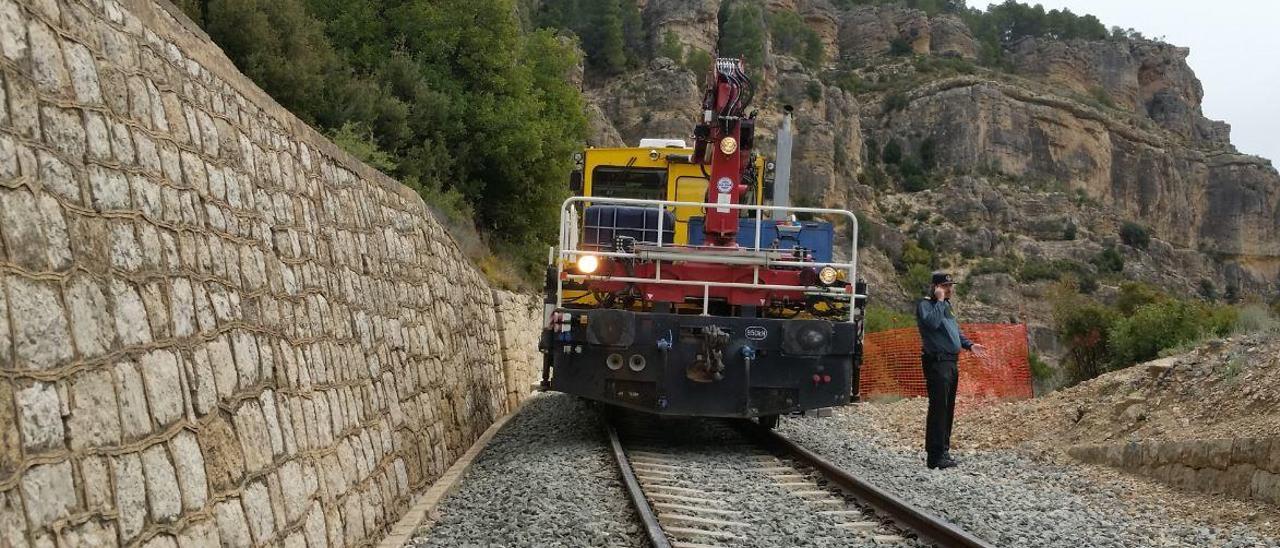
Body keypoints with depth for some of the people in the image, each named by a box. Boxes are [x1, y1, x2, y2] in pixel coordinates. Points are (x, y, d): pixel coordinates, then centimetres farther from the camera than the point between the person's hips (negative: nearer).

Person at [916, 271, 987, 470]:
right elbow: (932, 322, -27)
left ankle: (943, 451, 19)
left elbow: (955, 330, 27)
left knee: (948, 409, 12)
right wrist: (939, 301, -17)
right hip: (937, 362, -9)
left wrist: (969, 345, 12)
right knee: (938, 409, -11)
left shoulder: (946, 305, 20)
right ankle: (935, 456, -11)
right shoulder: (925, 305, -8)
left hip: (951, 363, 10)